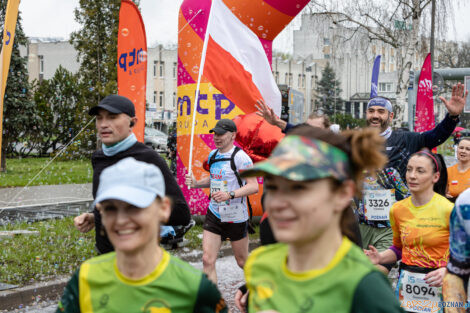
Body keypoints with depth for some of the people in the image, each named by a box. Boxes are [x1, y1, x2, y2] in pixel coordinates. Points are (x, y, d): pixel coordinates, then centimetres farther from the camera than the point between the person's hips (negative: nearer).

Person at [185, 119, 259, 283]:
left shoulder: (240, 157, -14)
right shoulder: (213, 155, 8)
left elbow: (253, 186, -19)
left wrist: (230, 195, -32)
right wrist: (196, 183, 4)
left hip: (236, 217, -5)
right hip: (214, 214, 5)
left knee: (242, 261, 11)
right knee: (207, 260, -7)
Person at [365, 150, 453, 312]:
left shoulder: (448, 210, -11)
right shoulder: (398, 209, 4)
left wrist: (446, 271, -22)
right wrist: (380, 257, -2)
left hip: (439, 286, -4)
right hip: (406, 283, 4)